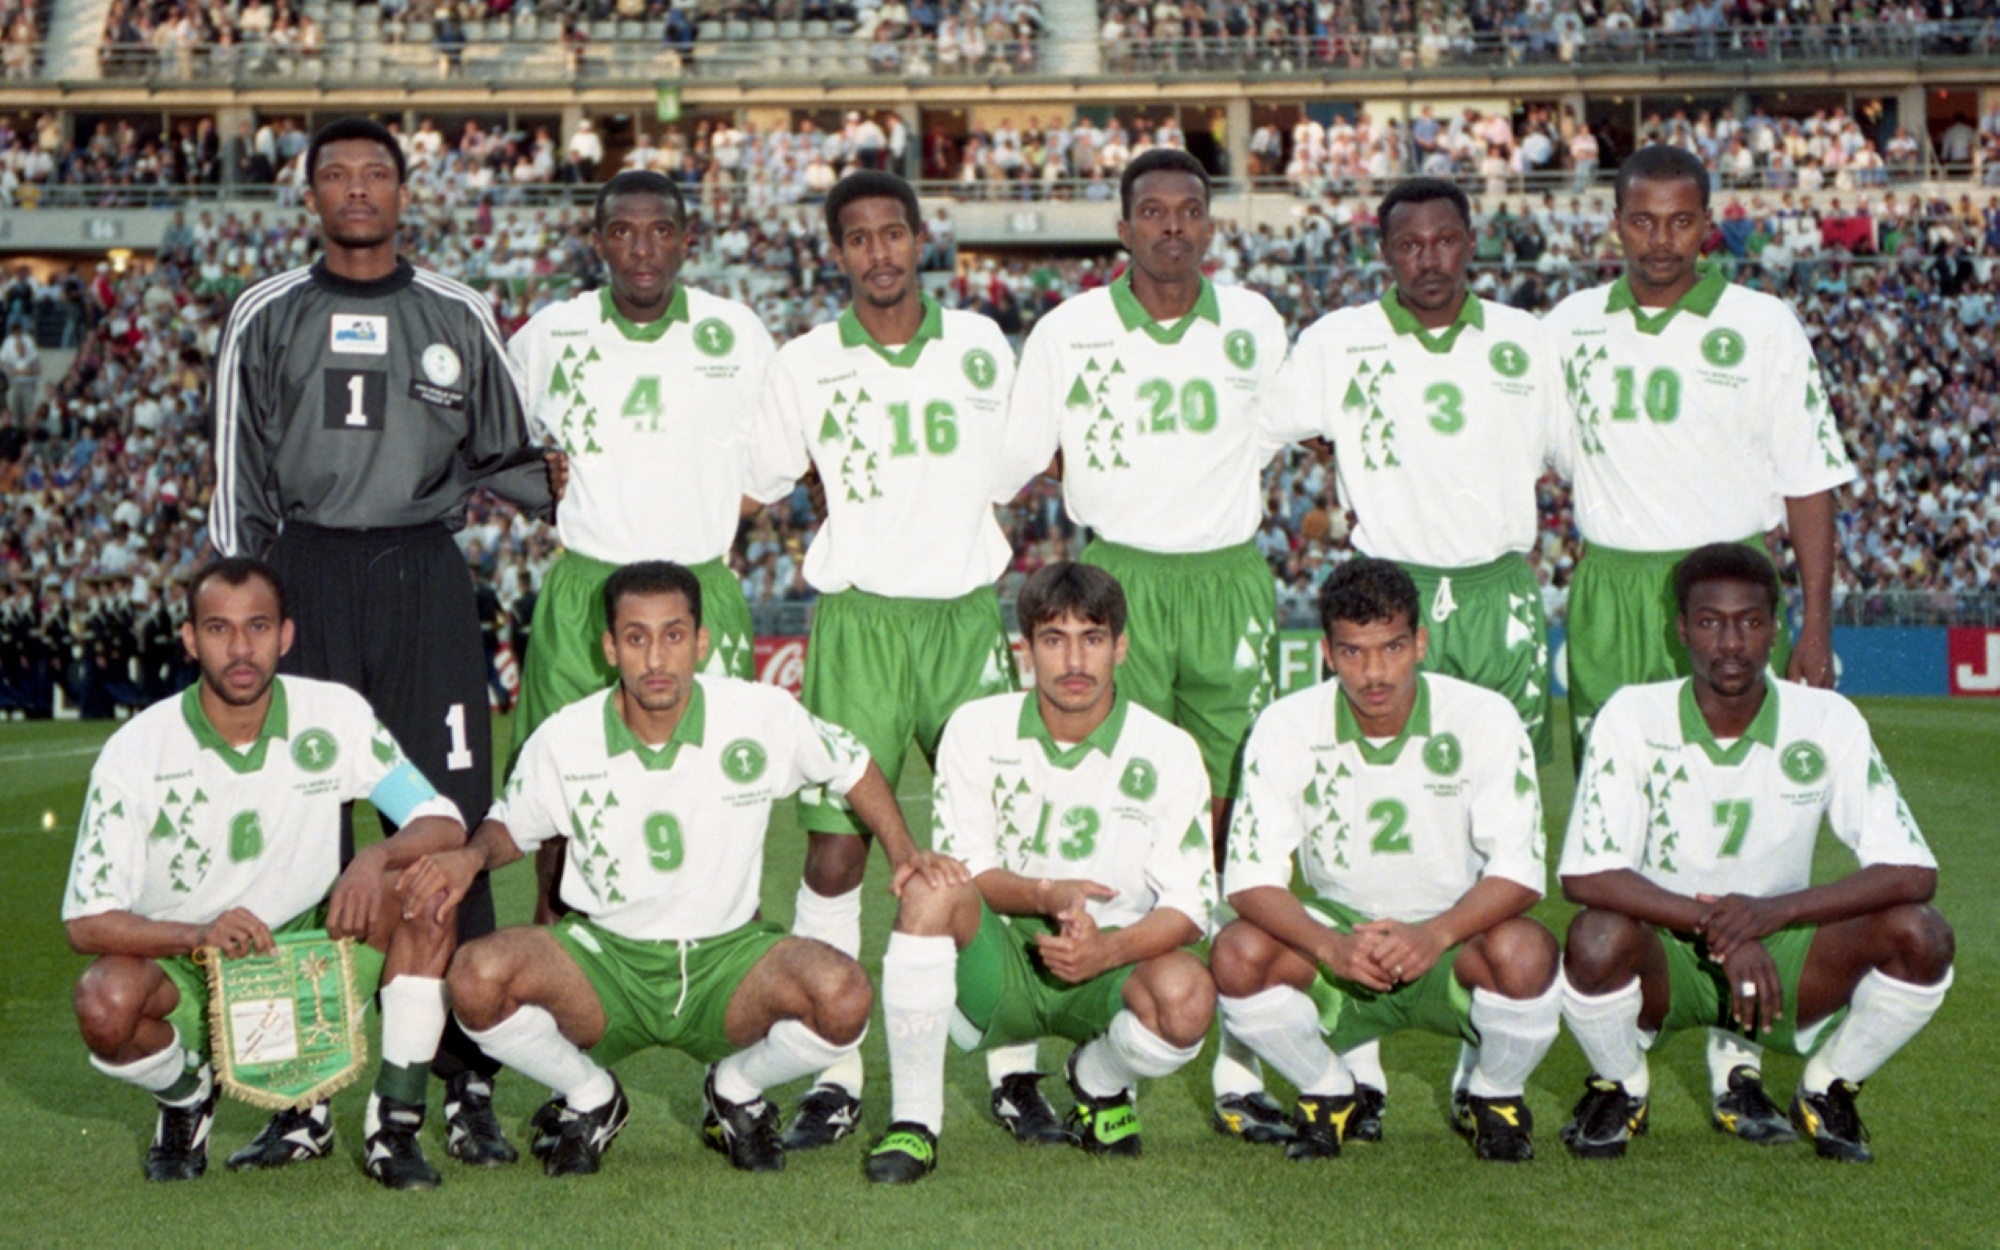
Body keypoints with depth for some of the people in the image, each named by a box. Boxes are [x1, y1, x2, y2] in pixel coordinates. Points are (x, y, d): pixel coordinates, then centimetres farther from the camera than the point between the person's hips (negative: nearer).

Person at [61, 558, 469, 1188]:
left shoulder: (333, 715, -10)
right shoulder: (137, 751, -15)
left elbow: (445, 824, -10)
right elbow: (87, 922, -16)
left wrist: (376, 858, -32)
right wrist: (198, 936, -35)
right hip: (186, 968, -1)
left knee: (424, 889, -23)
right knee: (105, 1003, -33)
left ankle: (396, 1125, -13)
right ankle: (188, 1095, 4)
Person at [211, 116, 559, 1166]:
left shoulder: (456, 316, 12)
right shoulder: (267, 316, 11)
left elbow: (500, 451, 18)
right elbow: (239, 473, 11)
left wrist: (568, 487, -1)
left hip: (424, 575, 0)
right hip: (306, 573, 0)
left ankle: (464, 1080, -1)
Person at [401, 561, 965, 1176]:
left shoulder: (763, 715, -8)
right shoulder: (564, 739, -6)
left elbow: (853, 766, 10)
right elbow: (511, 825, 12)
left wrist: (905, 853, -3)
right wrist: (472, 856, -11)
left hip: (727, 954, 0)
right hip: (604, 955, 0)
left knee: (842, 997, -31)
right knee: (477, 976, -30)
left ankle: (735, 1090, 5)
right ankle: (590, 1097, 3)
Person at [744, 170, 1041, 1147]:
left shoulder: (980, 345, 9)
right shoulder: (806, 365, 4)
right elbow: (755, 485, 14)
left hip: (967, 615, 2)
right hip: (858, 619, -1)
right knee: (835, 845, -5)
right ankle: (833, 1078, 4)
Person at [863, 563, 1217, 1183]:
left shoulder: (1166, 751, -6)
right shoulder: (978, 729, -4)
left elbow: (1189, 907, -8)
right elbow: (961, 869, -5)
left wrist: (1107, 950, -28)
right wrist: (1047, 894, -25)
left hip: (1109, 967, 0)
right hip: (999, 966, 0)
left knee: (1186, 997, -32)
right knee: (930, 890, -31)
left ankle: (1099, 1081, 6)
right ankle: (914, 1120, -19)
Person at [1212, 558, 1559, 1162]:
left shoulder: (1484, 718, -13)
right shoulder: (1287, 727, -11)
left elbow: (1519, 870, -17)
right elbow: (1250, 879, -15)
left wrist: (1435, 935, -36)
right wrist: (1334, 948, -34)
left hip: (1454, 938, -1)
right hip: (1339, 928, 1)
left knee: (1525, 954, -35)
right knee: (1237, 955, -29)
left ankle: (1493, 1094, 0)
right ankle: (1329, 1091, 2)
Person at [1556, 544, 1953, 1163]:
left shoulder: (1828, 722, -11)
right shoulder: (1634, 717, -15)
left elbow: (1914, 872, -16)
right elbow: (1584, 876, -21)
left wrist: (1773, 911, -29)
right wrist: (1716, 925, -30)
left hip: (1779, 951, 2)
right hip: (1664, 955, -2)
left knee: (1920, 936, -24)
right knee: (1598, 939, -36)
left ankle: (1826, 1090, 5)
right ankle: (1620, 1090, -2)